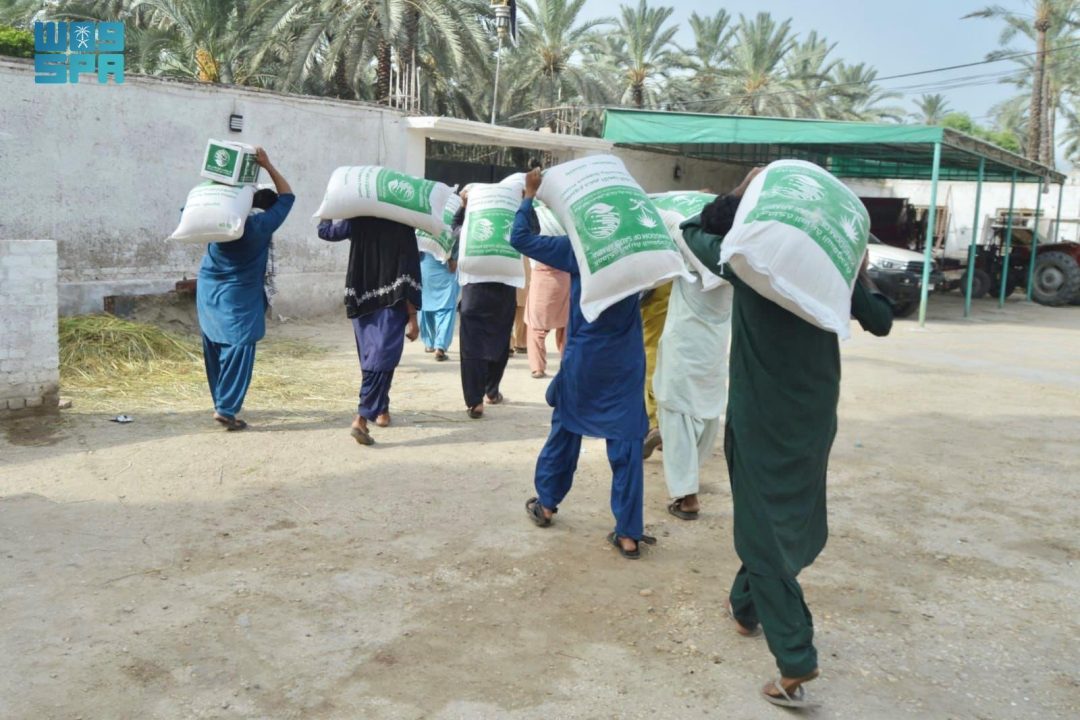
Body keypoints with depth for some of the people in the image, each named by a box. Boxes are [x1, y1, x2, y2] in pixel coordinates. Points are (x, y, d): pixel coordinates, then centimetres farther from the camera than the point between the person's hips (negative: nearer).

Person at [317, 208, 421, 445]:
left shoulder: (356, 222, 1)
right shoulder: (402, 227, -6)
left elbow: (325, 230, 19)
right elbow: (409, 274, -9)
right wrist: (412, 317, -8)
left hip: (362, 302, 4)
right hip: (392, 304, -4)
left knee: (371, 358, 19)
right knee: (381, 359, -10)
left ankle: (381, 410, 32)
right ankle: (362, 418, -23)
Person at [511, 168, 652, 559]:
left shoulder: (577, 248, -6)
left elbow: (520, 238, -4)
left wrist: (530, 195, 5)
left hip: (582, 359, -1)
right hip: (626, 362, 1)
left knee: (566, 429, 18)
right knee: (626, 442, 2)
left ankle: (546, 504, 31)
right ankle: (628, 534, 4)